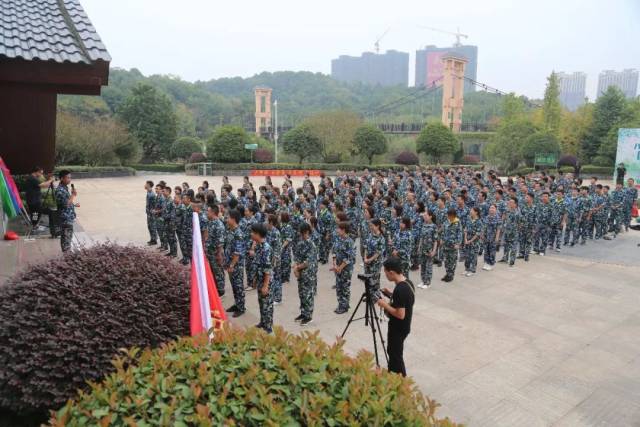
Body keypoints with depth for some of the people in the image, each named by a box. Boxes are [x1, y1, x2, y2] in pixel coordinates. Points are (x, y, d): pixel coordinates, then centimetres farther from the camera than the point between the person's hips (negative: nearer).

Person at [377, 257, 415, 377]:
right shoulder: (408, 283, 0)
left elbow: (400, 314, -28)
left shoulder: (400, 289, -30)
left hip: (398, 329, -10)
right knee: (392, 351, 24)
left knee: (396, 355, 8)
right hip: (402, 326, 10)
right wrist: (391, 294, 5)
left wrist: (385, 305, -18)